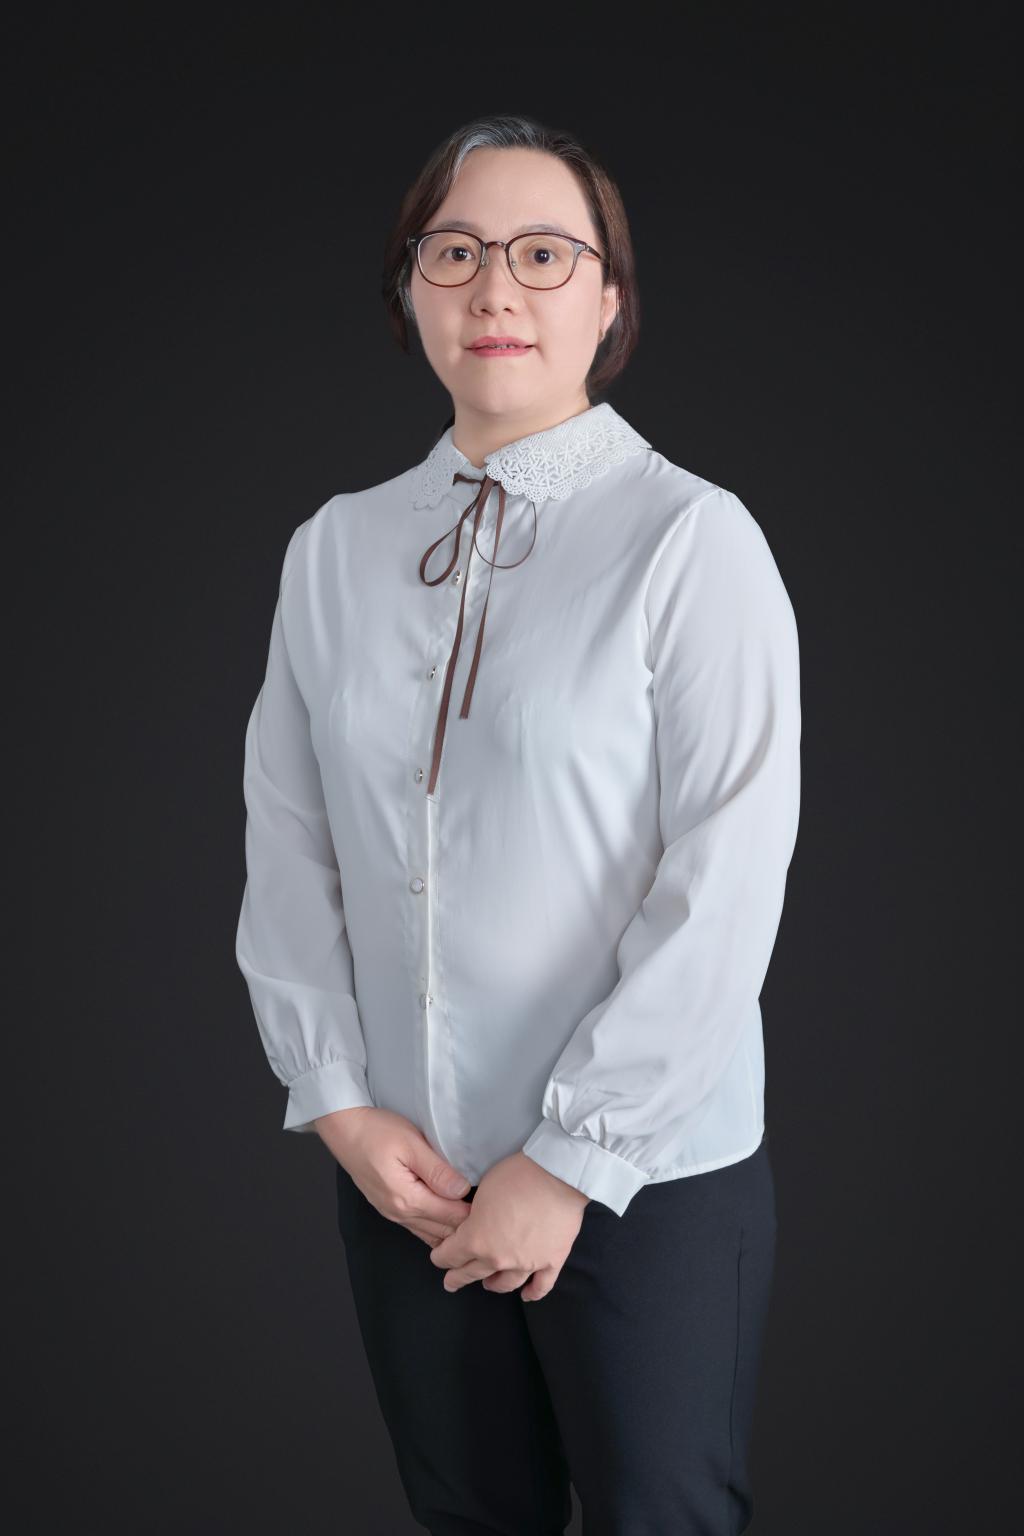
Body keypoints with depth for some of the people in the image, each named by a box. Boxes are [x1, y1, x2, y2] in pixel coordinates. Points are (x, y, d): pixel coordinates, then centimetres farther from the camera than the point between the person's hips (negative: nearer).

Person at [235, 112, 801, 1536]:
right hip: (401, 1166, 4)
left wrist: (571, 1160, -13)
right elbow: (286, 842, 5)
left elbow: (724, 889, -14)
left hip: (647, 1175, -4)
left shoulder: (689, 538, -11)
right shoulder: (336, 548, 4)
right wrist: (338, 1101, -3)